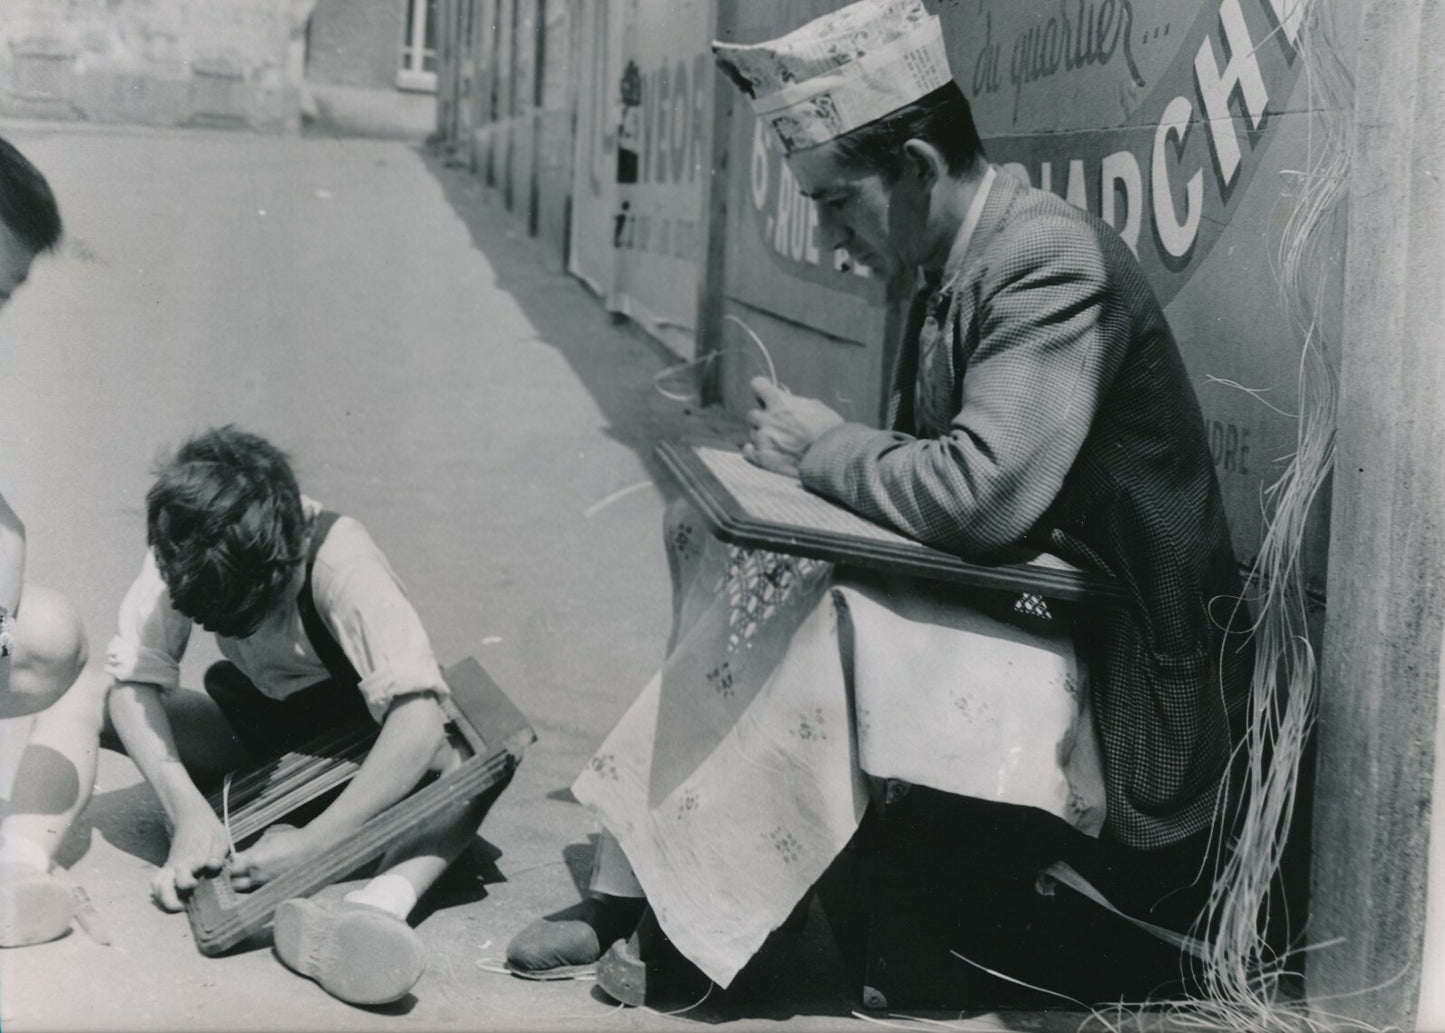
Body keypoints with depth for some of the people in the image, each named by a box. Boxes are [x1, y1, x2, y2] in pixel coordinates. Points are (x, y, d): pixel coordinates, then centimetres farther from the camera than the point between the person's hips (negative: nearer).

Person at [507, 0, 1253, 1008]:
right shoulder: (952, 269, 9)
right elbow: (924, 475, 15)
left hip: (1112, 676, -9)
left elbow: (985, 496, -30)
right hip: (1006, 614, 9)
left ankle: (704, 926, -9)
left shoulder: (1053, 260, -19)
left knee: (821, 618, -28)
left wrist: (826, 446, -14)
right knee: (719, 559, -2)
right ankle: (629, 890, -2)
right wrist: (805, 459, -4)